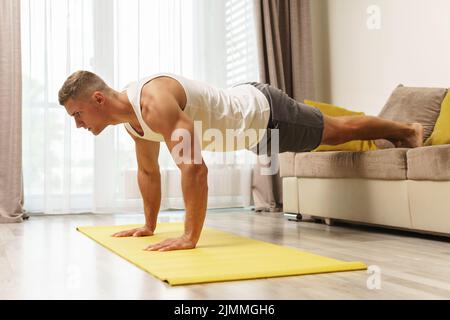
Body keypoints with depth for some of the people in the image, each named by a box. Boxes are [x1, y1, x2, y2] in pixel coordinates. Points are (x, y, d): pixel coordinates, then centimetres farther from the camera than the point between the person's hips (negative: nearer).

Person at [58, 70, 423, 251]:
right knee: (332, 134, 29)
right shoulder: (131, 116, -5)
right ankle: (402, 132, 54)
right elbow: (148, 171, 9)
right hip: (250, 120, 9)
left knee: (339, 131, 12)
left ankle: (406, 130, 38)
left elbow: (194, 166, -44)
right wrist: (149, 225, 11)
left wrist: (190, 237, -40)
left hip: (263, 112, -9)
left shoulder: (154, 101, -37)